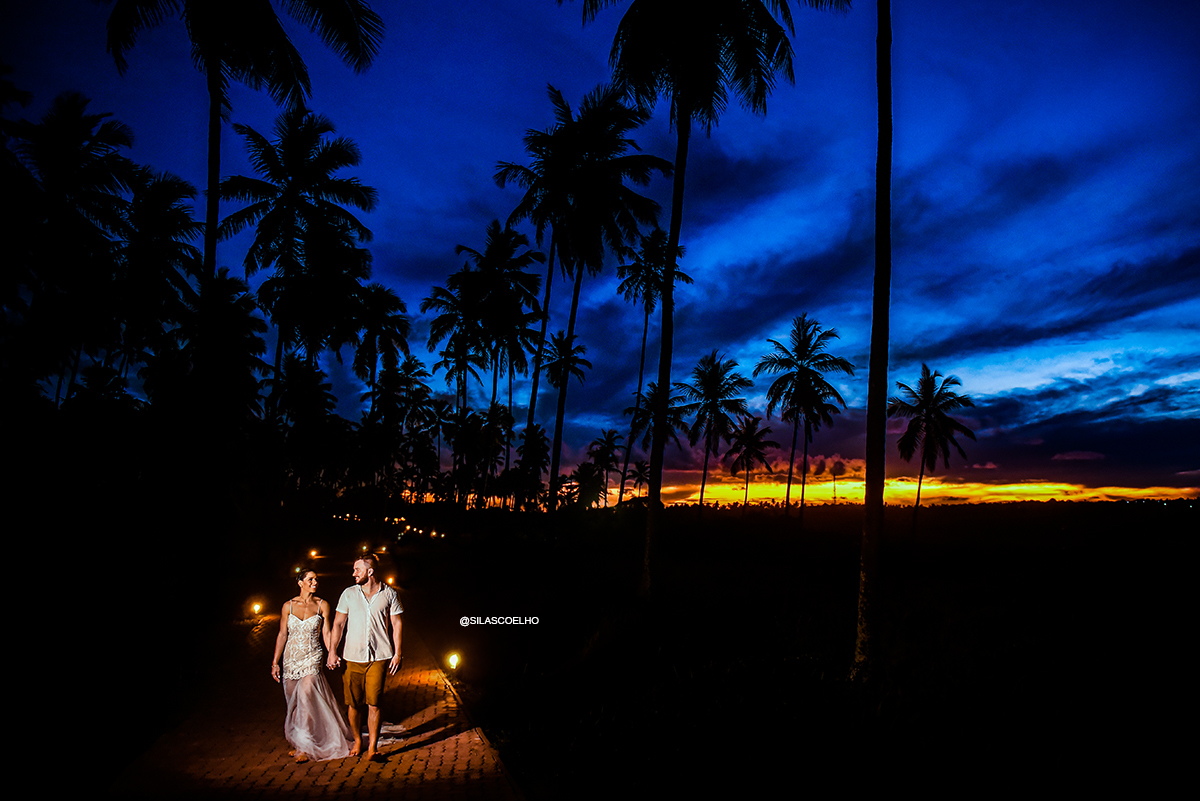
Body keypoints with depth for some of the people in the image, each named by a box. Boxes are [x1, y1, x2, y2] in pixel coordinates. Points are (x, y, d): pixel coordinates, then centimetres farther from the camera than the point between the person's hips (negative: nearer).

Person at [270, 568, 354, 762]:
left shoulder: (322, 605, 0)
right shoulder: (288, 606, 2)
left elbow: (326, 633, 2)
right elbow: (282, 635, 5)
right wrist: (275, 662, 3)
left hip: (312, 658, -2)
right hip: (291, 658, 2)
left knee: (306, 696, -17)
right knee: (293, 702, 7)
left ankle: (305, 747, -9)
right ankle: (297, 742, 25)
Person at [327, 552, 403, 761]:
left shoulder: (389, 594, 2)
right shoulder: (349, 594, 6)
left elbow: (396, 624, 5)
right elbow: (338, 623, 9)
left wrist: (397, 653, 0)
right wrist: (332, 651, 1)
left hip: (379, 657, -2)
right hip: (353, 657, 2)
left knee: (373, 703, -5)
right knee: (354, 703, 5)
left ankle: (372, 746, 5)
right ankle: (357, 741, 25)